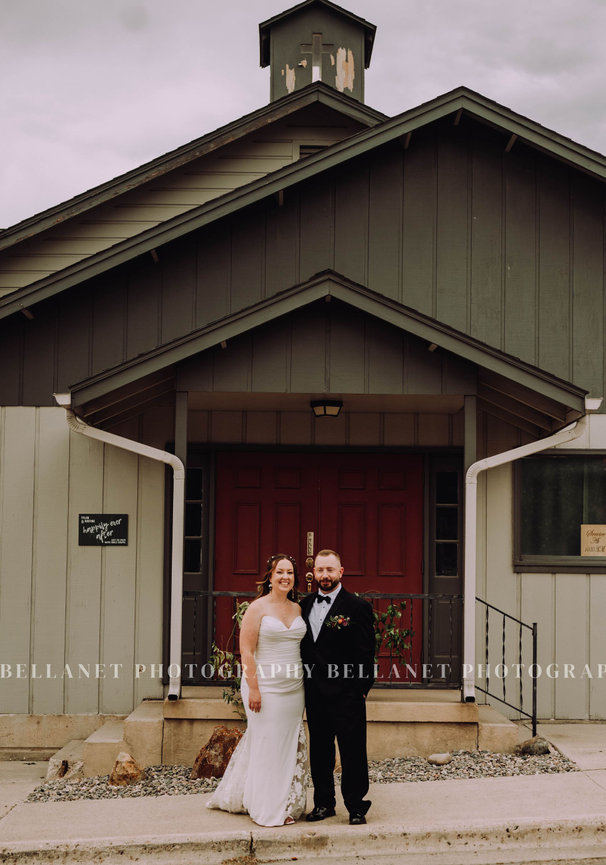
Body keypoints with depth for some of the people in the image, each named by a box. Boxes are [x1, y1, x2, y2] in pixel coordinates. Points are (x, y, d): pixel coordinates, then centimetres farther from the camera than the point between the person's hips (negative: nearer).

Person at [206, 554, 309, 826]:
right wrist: (253, 688, -15)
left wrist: (302, 682, 9)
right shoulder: (257, 608, -8)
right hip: (265, 688, -6)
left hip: (293, 689, 6)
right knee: (267, 745, 1)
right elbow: (246, 650, -11)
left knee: (290, 745, 9)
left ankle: (287, 804, 21)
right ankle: (269, 809, 12)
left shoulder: (297, 609, 9)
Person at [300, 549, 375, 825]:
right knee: (319, 751, 13)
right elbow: (303, 647, 14)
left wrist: (362, 689, -11)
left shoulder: (357, 606, -7)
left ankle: (356, 807, 13)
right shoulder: (305, 605, 9)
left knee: (352, 752, 2)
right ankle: (324, 803, 24)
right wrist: (305, 683, 8)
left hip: (346, 694, -5)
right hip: (315, 693, 5)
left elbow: (366, 653, -7)